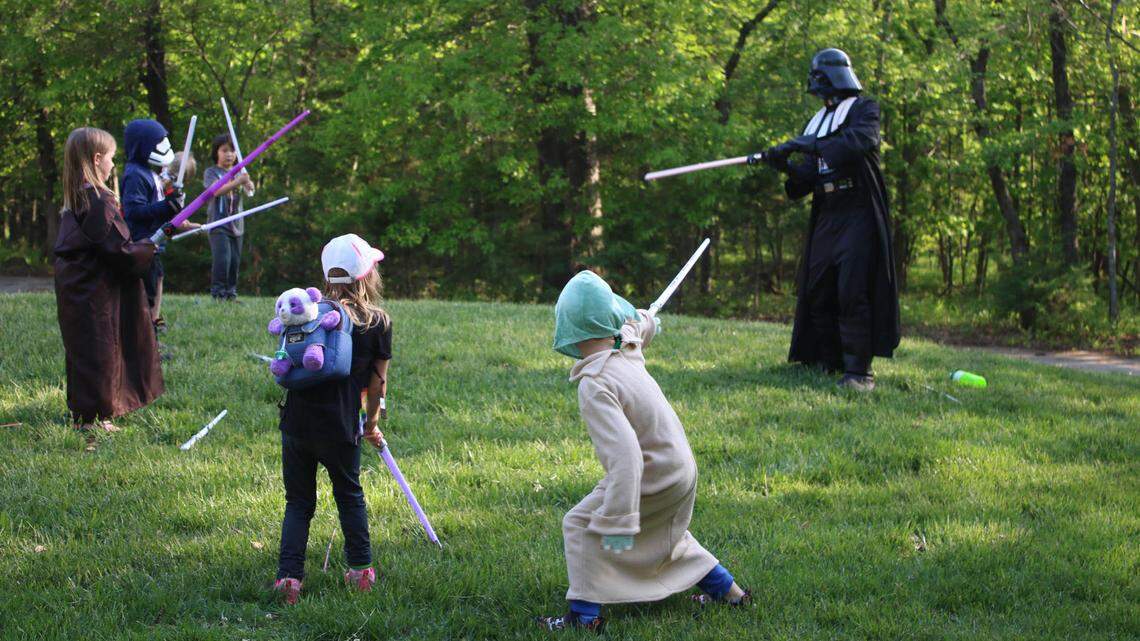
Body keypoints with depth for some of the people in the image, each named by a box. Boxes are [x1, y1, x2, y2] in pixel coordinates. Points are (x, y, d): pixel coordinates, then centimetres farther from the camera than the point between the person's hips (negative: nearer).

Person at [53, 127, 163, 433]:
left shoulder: (75, 199, 10)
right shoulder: (98, 200, -20)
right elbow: (118, 250, -21)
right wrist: (149, 248, -5)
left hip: (75, 284, 10)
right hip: (95, 291, -10)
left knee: (84, 351, 16)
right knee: (97, 350, -1)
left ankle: (85, 411, 25)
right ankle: (91, 416, 5)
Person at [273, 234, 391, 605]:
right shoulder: (378, 321, -2)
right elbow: (377, 382, 4)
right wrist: (372, 423, 18)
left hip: (296, 421, 1)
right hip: (341, 427, -1)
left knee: (298, 502, 12)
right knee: (349, 495, 20)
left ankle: (289, 575, 1)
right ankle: (361, 571, 26)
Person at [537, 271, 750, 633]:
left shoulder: (595, 386, -30)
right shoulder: (629, 349, -6)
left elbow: (624, 456, -37)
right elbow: (644, 323, 21)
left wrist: (618, 521, -36)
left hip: (654, 479, -8)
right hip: (682, 470, 8)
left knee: (582, 526, 2)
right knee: (661, 536, 31)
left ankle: (585, 617, 2)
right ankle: (727, 591, 41)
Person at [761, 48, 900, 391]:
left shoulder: (864, 109, 1)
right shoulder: (817, 124, 19)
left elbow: (861, 141, -21)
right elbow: (807, 180, 14)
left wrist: (814, 145, -24)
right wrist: (788, 167, -6)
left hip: (858, 215, -7)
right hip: (826, 217, 7)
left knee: (852, 292, -15)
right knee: (818, 292, 7)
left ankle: (858, 371, -15)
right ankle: (828, 363, 16)